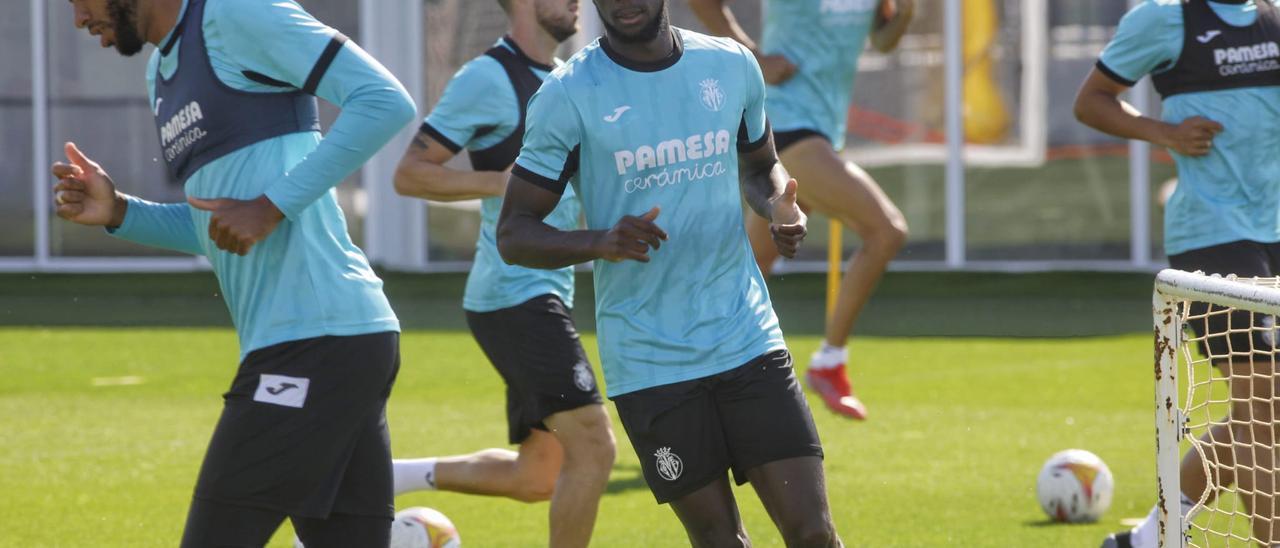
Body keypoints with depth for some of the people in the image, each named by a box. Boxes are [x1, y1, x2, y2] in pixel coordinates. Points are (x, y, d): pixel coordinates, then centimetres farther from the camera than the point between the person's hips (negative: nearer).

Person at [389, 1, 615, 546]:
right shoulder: (489, 79, -11)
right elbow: (409, 174, -12)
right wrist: (506, 182, -22)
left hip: (548, 293, 9)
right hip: (515, 293, -9)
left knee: (537, 477, 11)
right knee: (592, 446, -15)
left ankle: (397, 476, 21)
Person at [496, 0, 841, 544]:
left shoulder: (732, 66, 5)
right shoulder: (567, 96, -6)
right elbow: (512, 234, -3)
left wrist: (779, 208, -1)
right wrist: (598, 242, -23)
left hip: (749, 341, 3)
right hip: (649, 368, -3)